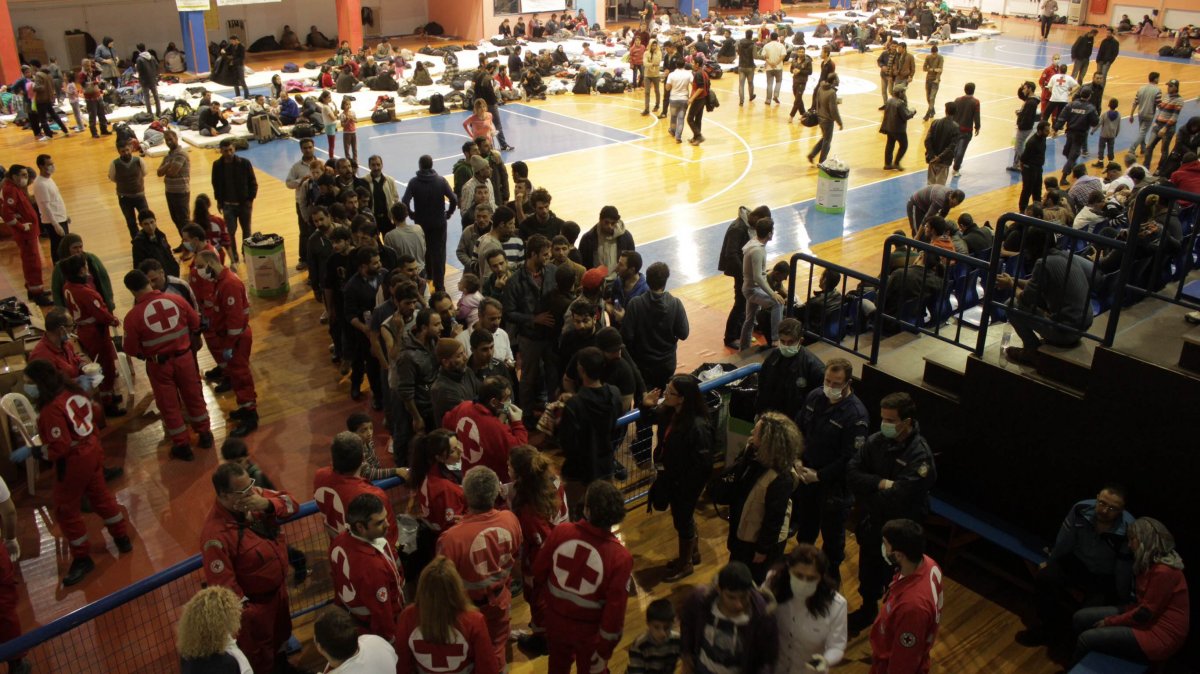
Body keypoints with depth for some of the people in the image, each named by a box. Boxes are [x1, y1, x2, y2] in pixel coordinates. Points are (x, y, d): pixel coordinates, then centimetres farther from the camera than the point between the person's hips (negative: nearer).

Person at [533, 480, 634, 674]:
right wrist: (605, 648, -9)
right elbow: (615, 609, -23)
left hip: (556, 618, 3)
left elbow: (539, 572, -6)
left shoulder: (561, 531, -22)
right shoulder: (620, 557, -28)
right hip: (589, 629, -3)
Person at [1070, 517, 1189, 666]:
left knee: (1087, 638, -17)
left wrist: (1109, 622, -10)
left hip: (1157, 635, -10)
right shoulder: (1153, 564, 11)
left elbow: (1145, 614, -20)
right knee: (1080, 618, 2)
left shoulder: (1163, 571, -23)